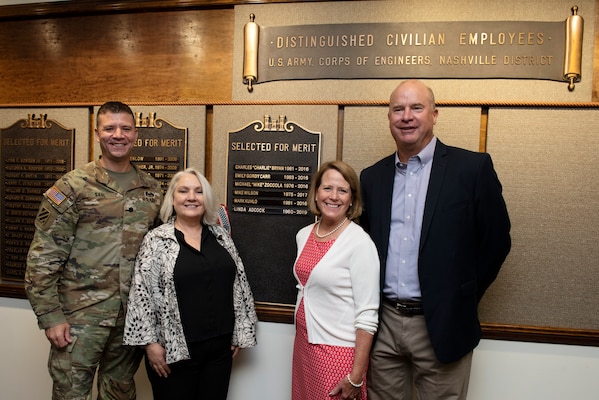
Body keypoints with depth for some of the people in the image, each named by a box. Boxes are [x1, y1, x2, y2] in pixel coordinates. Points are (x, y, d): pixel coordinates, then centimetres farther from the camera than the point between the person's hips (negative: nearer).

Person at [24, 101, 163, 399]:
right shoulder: (73, 186, -6)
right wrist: (50, 317, -10)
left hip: (133, 315, 4)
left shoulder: (152, 190, 5)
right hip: (81, 316, -3)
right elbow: (42, 258, -7)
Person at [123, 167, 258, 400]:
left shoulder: (220, 236, 4)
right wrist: (150, 343, -10)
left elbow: (239, 284, 7)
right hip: (174, 349, -3)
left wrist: (240, 333, 5)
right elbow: (142, 294, -8)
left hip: (220, 346, 4)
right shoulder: (156, 241, -6)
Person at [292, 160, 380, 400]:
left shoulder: (360, 242, -16)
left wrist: (356, 377, -16)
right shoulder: (303, 235, 3)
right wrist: (302, 338, 15)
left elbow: (367, 315, -16)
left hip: (338, 351, -6)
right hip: (303, 344, 6)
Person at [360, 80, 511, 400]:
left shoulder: (473, 168, -5)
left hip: (441, 328, -3)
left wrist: (461, 299, 0)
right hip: (383, 325, 4)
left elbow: (496, 240, -1)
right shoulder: (372, 177, 6)